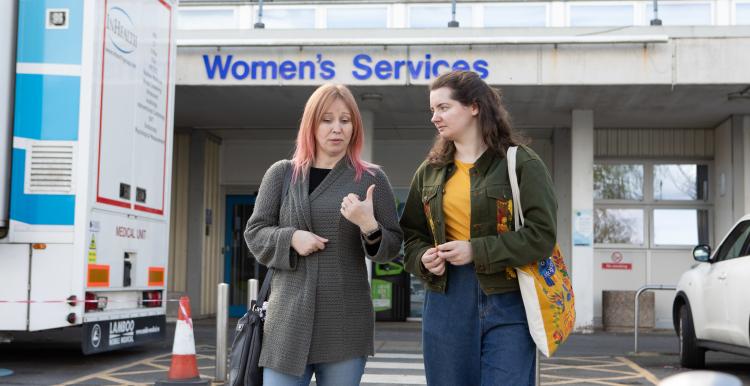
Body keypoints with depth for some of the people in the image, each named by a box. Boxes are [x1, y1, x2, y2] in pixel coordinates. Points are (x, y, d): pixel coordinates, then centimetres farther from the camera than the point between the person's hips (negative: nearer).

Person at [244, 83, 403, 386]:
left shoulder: (372, 178, 5)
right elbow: (255, 233, 10)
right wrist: (291, 238, -10)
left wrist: (369, 227, -15)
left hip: (347, 323, 0)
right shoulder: (282, 173, 8)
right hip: (290, 317, 1)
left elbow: (393, 246, 7)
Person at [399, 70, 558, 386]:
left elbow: (542, 235, -10)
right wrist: (423, 258, -5)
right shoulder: (430, 171, 13)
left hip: (506, 301, -4)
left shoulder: (521, 163, -3)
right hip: (446, 298, 5)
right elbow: (412, 234, 18)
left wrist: (477, 251, -17)